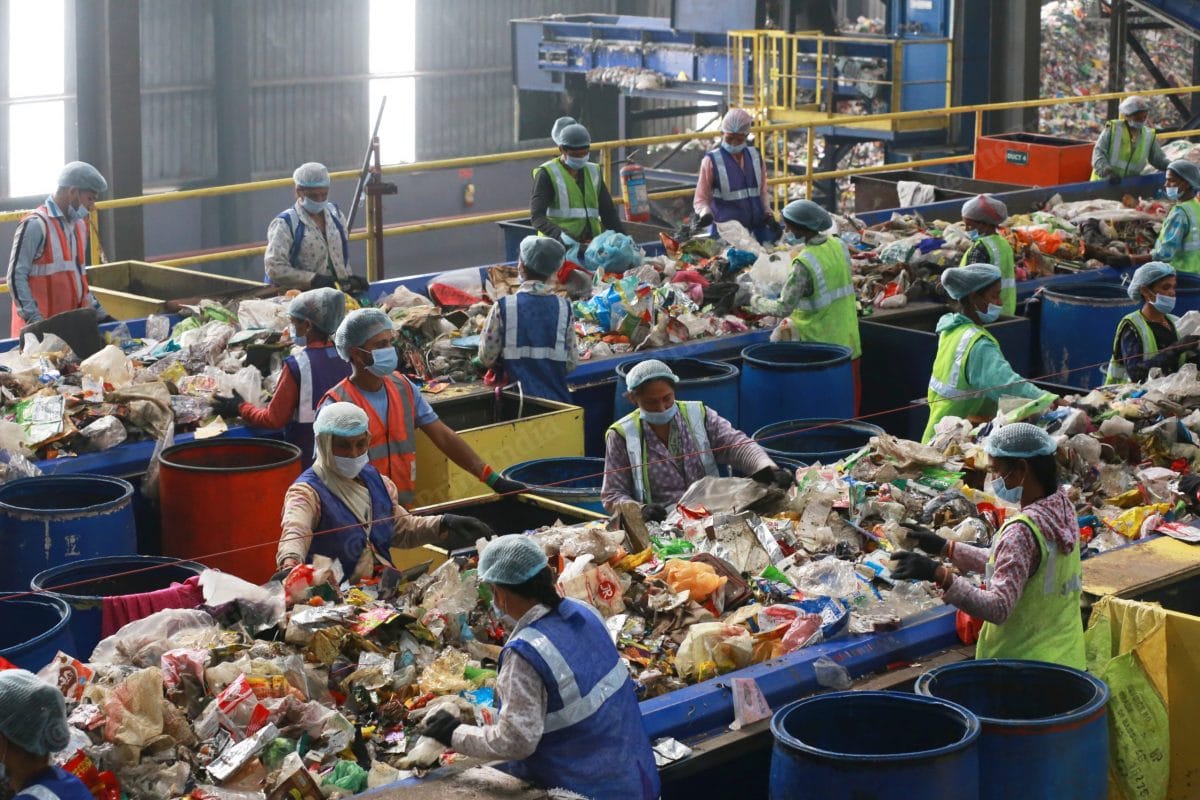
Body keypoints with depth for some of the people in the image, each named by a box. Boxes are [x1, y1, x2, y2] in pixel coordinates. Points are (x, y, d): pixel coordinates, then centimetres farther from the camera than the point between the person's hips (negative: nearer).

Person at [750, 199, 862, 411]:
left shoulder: (805, 263, -23)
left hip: (821, 342, -7)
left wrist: (758, 304, -5)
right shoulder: (839, 246, -1)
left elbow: (783, 308, -24)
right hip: (848, 339, 7)